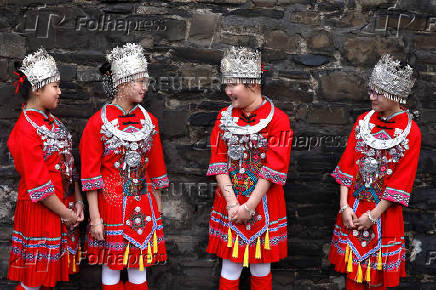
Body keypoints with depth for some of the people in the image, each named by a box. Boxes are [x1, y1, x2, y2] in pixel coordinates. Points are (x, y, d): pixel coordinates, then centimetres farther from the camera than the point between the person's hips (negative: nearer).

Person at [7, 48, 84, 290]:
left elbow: (69, 165, 11)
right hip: (41, 212, -8)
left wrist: (77, 202, 3)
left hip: (63, 206, 8)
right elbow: (38, 183, -19)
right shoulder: (26, 130, -18)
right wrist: (64, 212, -12)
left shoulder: (53, 122, 10)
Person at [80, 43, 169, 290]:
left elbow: (156, 169, 10)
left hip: (143, 206, 4)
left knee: (139, 267, 11)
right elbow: (90, 175, -8)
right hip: (111, 204, -3)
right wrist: (95, 218, -11)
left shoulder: (149, 121, 4)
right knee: (112, 266, 8)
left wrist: (158, 210, 10)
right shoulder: (98, 123, -8)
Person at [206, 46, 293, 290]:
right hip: (230, 200, 3)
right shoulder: (225, 117, 4)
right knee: (230, 268, 8)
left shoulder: (277, 119, -9)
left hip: (263, 204, -3)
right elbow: (219, 162, -1)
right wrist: (232, 202, -11)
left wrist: (249, 206, -16)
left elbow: (274, 169, -13)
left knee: (261, 269, 10)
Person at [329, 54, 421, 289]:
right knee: (352, 269, 13)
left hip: (384, 210, -3)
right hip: (353, 208, 3)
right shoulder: (364, 121, 1)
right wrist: (344, 206, -8)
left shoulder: (410, 132, -10)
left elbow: (402, 181, -11)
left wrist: (374, 215, -13)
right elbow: (347, 165, -1)